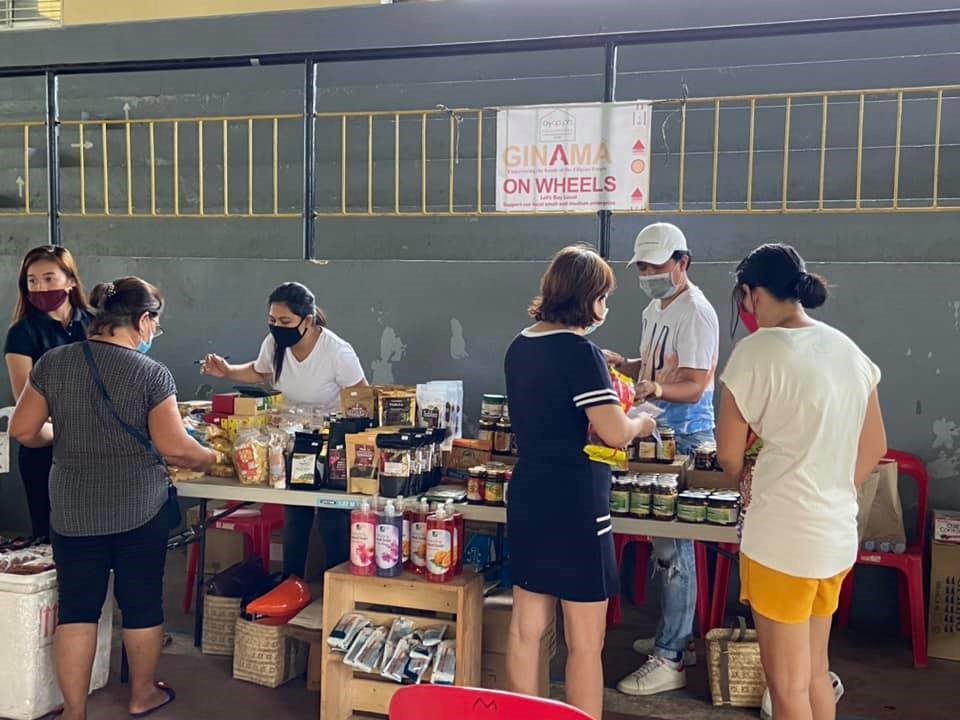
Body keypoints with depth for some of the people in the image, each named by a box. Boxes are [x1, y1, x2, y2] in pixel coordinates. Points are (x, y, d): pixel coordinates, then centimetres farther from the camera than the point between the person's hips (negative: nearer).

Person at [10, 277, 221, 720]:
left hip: (73, 511, 3)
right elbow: (175, 448, -14)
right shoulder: (151, 374, -13)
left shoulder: (52, 363, -2)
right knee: (142, 604, 13)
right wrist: (210, 458, 5)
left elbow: (23, 431, 2)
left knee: (76, 608, 10)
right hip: (139, 510, -3)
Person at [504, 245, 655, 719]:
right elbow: (615, 434, -21)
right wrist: (642, 422, 0)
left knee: (526, 627, 17)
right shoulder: (579, 351, -16)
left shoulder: (520, 346, 8)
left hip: (528, 499, 8)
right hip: (574, 505, -8)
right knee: (585, 642, 4)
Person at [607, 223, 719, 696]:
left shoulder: (696, 312, -15)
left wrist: (655, 388, -40)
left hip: (686, 439, -9)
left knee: (674, 548, -5)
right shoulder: (655, 310, 15)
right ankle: (676, 637, 28)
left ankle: (669, 660, 2)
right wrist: (622, 364, 5)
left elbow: (693, 387, -21)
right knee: (666, 543, 15)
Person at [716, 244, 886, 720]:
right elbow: (874, 447, 14)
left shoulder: (757, 350, -14)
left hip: (783, 537, -7)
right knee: (815, 673, 22)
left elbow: (729, 456, -7)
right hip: (839, 533, 7)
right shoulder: (848, 350, 7)